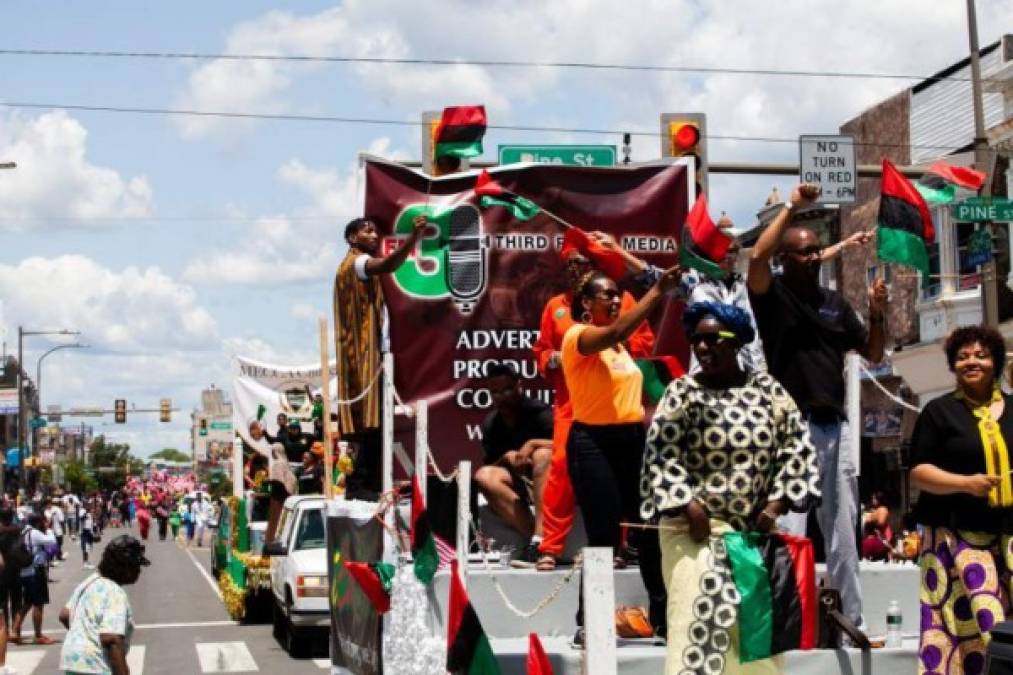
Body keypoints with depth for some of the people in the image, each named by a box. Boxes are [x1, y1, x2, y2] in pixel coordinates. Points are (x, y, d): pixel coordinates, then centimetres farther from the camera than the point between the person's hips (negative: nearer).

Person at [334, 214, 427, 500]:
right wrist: (414, 237, -40)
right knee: (372, 422, -16)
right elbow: (388, 265, -28)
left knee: (371, 423, 8)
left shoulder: (360, 265, 26)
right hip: (366, 354, -11)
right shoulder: (356, 262, -7)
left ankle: (366, 484, 9)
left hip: (369, 353, 11)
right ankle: (361, 484, -18)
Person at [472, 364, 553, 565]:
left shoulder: (539, 412, -10)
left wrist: (533, 443, -26)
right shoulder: (491, 424, 5)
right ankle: (532, 536, -32)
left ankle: (538, 540, -42)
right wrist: (506, 458, -14)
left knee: (543, 454, -34)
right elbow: (488, 466, 6)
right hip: (518, 484, 4)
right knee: (484, 476, -22)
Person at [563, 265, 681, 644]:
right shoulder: (577, 336, -10)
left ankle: (663, 618, 15)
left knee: (651, 528, 6)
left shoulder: (618, 343, 15)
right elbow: (616, 331, -26)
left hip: (632, 439, 7)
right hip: (594, 443, -7)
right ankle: (589, 625, 5)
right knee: (605, 537, -7)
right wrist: (658, 291, -28)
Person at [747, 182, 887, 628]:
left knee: (842, 530, 11)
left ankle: (851, 620, 19)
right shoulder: (773, 295, -2)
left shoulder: (835, 302, 14)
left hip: (835, 427, 6)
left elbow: (873, 355, 17)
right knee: (789, 529, -8)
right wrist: (791, 206, -17)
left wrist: (877, 314, -1)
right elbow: (757, 257, -24)